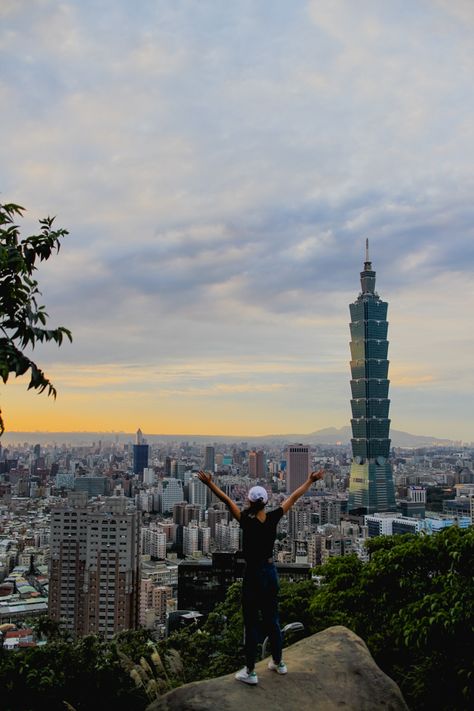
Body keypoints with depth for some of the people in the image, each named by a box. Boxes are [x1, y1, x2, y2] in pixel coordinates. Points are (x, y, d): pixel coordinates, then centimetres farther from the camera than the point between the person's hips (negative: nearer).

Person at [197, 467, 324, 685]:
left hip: (253, 575, -5)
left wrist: (210, 483, -21)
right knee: (272, 620, 19)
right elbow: (293, 497, 2)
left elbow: (227, 500, -22)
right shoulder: (273, 518, -6)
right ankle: (278, 662, 31)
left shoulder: (247, 521, -18)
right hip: (271, 572, 5)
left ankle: (250, 672, 11)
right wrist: (310, 481, 10)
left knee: (251, 624, 4)